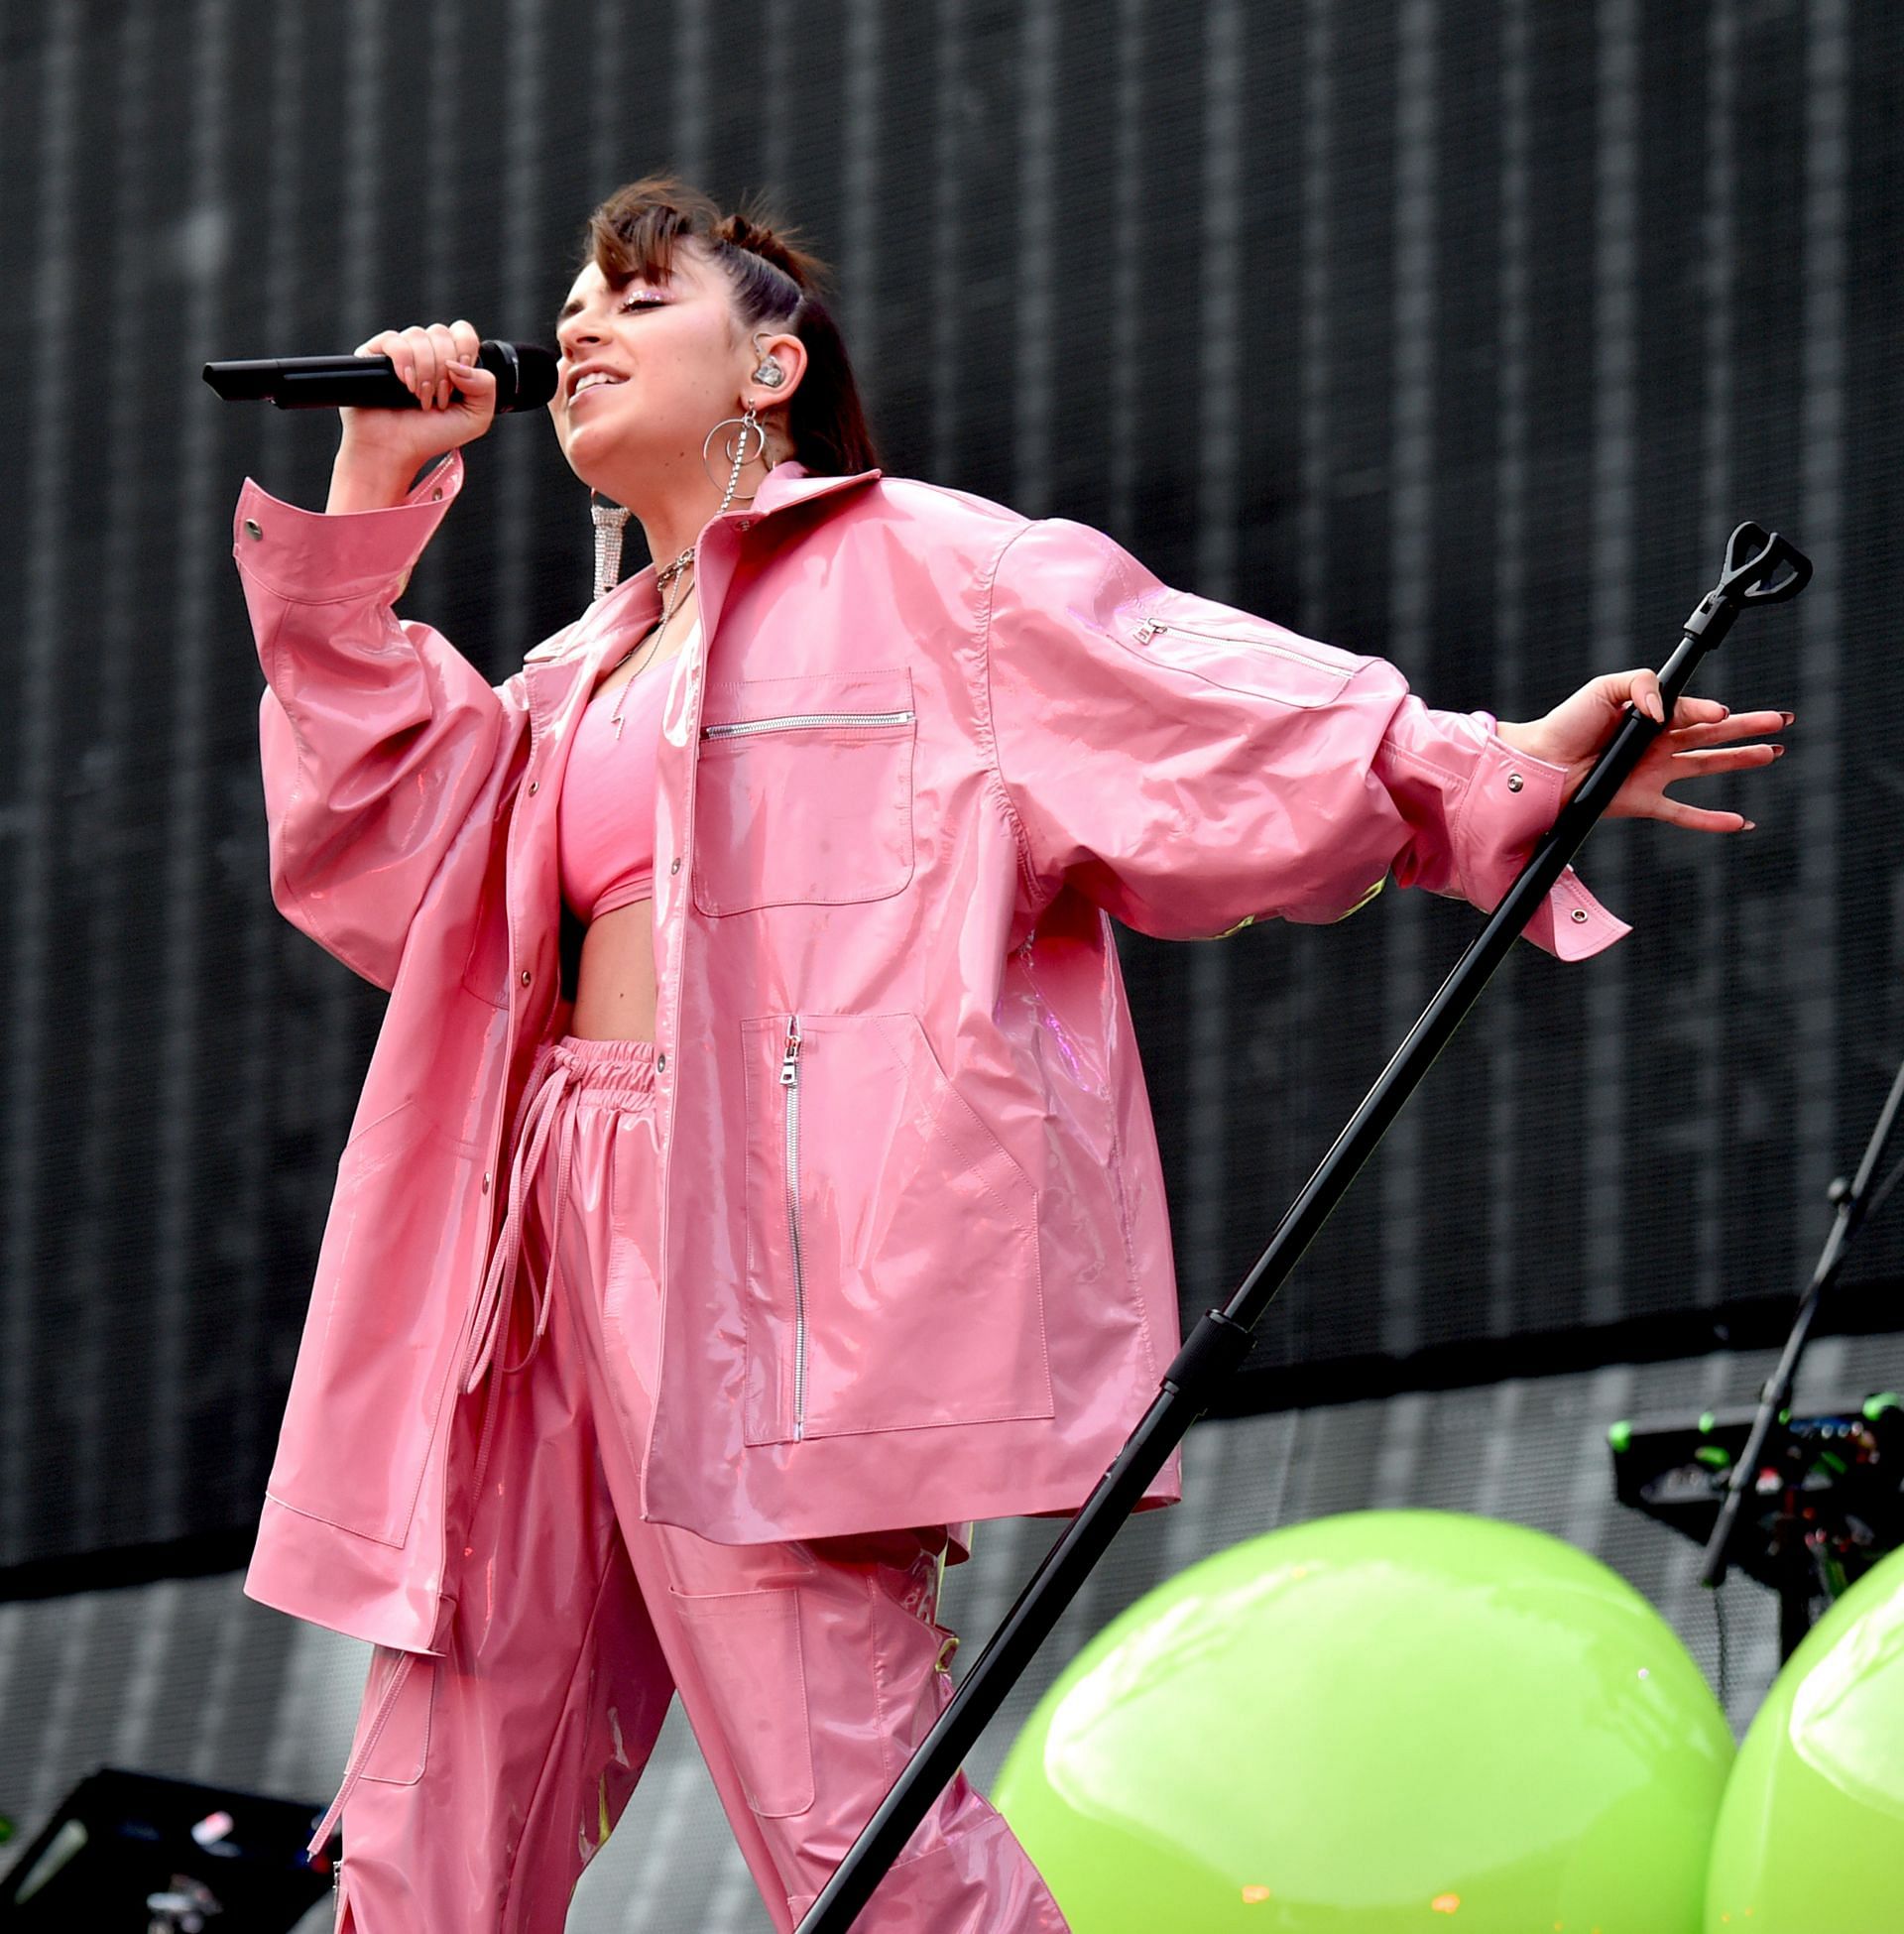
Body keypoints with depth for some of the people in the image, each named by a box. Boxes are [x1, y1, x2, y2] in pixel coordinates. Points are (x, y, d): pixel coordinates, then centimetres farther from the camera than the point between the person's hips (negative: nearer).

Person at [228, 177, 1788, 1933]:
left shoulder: (917, 567, 6)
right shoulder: (593, 671, 27)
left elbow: (1188, 700, -4)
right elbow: (376, 841, 19)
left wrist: (1492, 776, -18)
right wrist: (372, 500, 16)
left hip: (776, 1245, -8)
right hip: (573, 1236, 8)